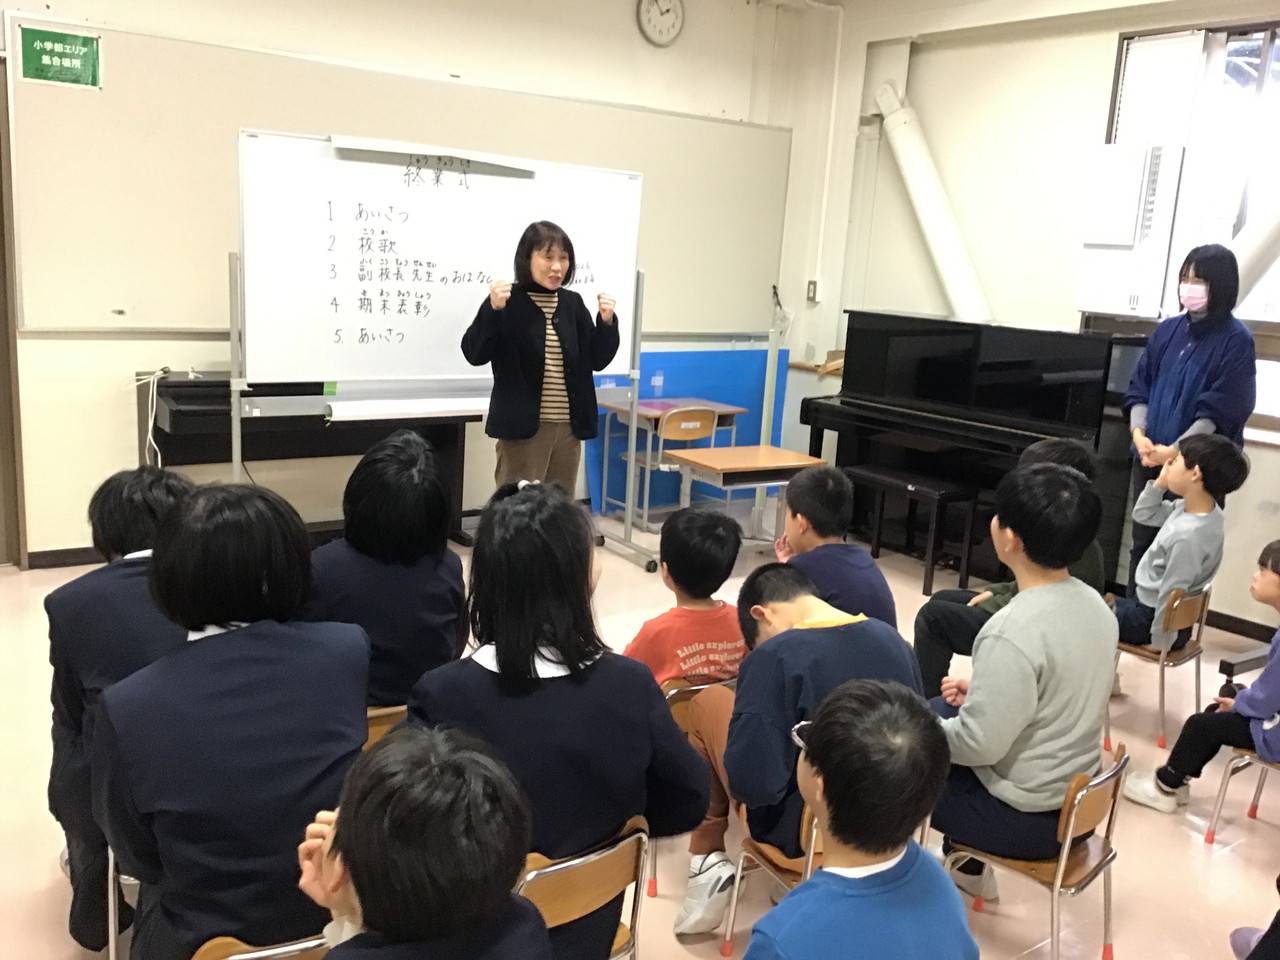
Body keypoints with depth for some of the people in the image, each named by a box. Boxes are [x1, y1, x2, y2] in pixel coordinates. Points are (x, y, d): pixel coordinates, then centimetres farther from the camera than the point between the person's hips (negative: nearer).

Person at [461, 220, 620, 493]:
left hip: (568, 427, 5)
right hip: (523, 426, -5)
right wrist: (493, 310, -23)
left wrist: (607, 322, -4)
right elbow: (475, 354, -11)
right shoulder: (507, 301, -5)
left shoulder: (572, 303, 9)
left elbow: (598, 361, 12)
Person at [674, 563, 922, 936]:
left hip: (805, 829, -6)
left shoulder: (774, 657, -24)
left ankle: (709, 864, 11)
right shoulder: (894, 641, -4)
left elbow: (753, 784, -27)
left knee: (708, 704, 11)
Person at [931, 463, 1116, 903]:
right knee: (936, 713, 24)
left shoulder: (1012, 632, -30)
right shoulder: (1093, 604, -4)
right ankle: (968, 866, 35)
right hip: (1075, 798, 8)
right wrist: (982, 692, 9)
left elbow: (979, 745, -25)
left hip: (1025, 817, -8)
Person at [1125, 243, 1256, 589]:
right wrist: (1139, 434, -8)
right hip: (1149, 460, 5)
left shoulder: (1236, 340, -8)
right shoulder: (1168, 330, 7)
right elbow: (1139, 387, 8)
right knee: (1143, 542, 13)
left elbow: (1220, 410, -13)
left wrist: (1175, 450, -19)